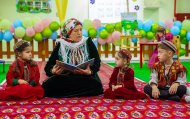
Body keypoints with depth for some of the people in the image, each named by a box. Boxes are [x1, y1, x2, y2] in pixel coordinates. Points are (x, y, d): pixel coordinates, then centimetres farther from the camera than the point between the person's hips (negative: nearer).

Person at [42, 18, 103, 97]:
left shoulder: (88, 42, 5)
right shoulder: (60, 45, 6)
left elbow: (96, 61, -3)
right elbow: (48, 66, 1)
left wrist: (90, 71, -25)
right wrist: (53, 71, -23)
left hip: (85, 78, 0)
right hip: (64, 78, 1)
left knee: (96, 85, -33)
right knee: (47, 86, -28)